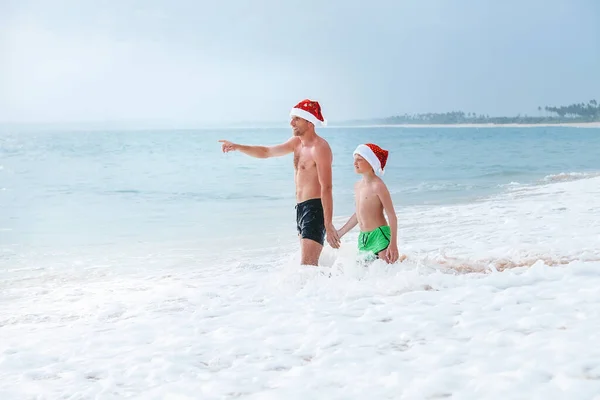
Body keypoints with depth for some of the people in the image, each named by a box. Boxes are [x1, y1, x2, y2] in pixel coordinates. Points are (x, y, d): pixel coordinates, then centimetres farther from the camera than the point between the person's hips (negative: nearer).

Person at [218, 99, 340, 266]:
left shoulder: (320, 147, -15)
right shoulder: (297, 142, 14)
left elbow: (326, 188, -20)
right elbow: (266, 152, 21)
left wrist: (329, 225, -24)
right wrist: (237, 147, 8)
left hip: (315, 210, -10)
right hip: (301, 209, 10)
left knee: (307, 266, -17)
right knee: (310, 264, 15)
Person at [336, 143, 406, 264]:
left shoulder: (377, 185, -12)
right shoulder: (357, 185, 11)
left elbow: (392, 216, -14)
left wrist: (393, 244, -20)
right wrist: (340, 233, 27)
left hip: (380, 235, -7)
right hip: (363, 237, 8)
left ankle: (403, 260, 20)